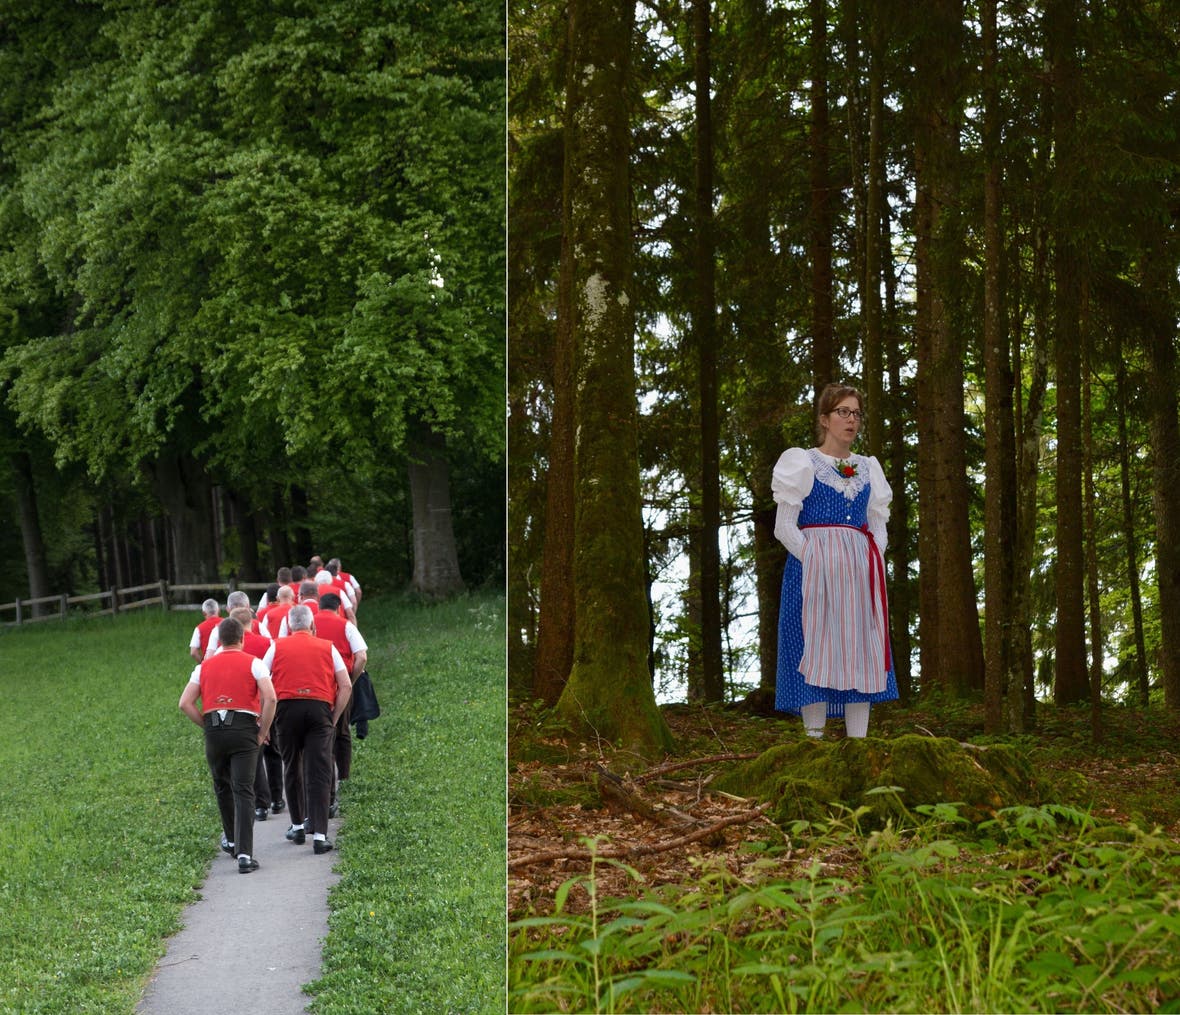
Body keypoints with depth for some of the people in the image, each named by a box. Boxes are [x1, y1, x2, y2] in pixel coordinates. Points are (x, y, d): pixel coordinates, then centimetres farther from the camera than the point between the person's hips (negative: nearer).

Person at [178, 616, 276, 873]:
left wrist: (207, 725, 14)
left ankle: (231, 841, 36)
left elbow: (185, 703, 6)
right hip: (244, 729, -3)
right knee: (243, 791, -6)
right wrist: (263, 731, 1)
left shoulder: (204, 667, 14)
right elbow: (270, 697, -10)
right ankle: (244, 854, -15)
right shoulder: (253, 663, 4)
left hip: (214, 730, 3)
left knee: (222, 788, 22)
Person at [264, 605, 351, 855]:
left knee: (292, 769, 16)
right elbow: (346, 686, 6)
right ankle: (319, 834, -11)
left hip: (287, 706, 1)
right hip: (320, 708, -1)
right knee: (319, 773, -3)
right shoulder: (327, 648, 14)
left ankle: (298, 826, 24)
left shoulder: (277, 647, 13)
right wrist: (334, 717, 12)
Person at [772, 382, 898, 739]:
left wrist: (873, 566, 1)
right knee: (816, 653, -8)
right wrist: (817, 562, -14)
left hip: (860, 573, 5)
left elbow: (878, 525, 18)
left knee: (860, 655, 1)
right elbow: (785, 527, -4)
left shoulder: (869, 468, 17)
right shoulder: (801, 462, 2)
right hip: (814, 571, -5)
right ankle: (815, 741, -7)